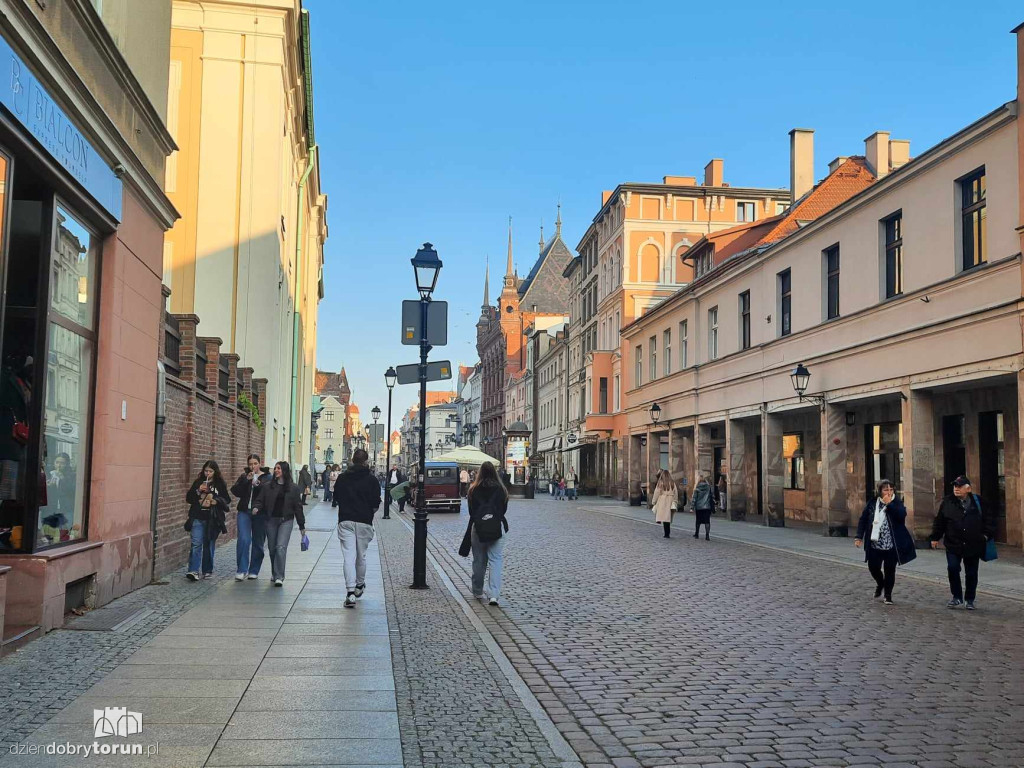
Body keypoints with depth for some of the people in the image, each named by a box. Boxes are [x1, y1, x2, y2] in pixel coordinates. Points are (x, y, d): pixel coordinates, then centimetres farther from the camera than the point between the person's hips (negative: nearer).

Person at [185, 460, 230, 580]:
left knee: (209, 545, 8)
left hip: (212, 520, 0)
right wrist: (198, 491, -9)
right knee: (196, 543, -11)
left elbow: (227, 500, 5)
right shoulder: (198, 482, 7)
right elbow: (188, 498, 7)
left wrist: (216, 501, -13)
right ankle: (193, 571, -16)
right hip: (198, 518, 0)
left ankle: (208, 571, 18)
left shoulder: (220, 484, 4)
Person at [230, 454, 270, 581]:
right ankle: (241, 570, -8)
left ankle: (254, 571, 17)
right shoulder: (244, 476, 10)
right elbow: (235, 491, -4)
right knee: (243, 540, -13)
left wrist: (259, 485, -22)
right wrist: (246, 480, -14)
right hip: (244, 512, 1)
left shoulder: (267, 477, 3)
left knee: (258, 543, 5)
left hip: (260, 514, -1)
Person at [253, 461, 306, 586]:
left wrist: (302, 525, 6)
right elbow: (260, 500, 6)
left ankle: (279, 577, -13)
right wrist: (257, 508, -18)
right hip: (270, 520, 3)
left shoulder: (293, 487, 2)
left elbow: (298, 506, 4)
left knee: (281, 547, -14)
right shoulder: (267, 486, 4)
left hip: (286, 520, -2)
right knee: (272, 548, 9)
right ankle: (274, 573, 29)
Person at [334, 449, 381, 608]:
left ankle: (350, 592, -14)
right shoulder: (371, 479, -5)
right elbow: (376, 502, -5)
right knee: (361, 555, 16)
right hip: (364, 521, 0)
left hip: (345, 521, 0)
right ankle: (359, 585, 32)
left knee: (349, 556, -4)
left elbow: (336, 497, 9)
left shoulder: (342, 477, 2)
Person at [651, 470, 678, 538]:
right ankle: (667, 533, 10)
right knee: (668, 519, 10)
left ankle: (667, 533, -12)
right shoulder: (672, 483, 5)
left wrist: (653, 502, 8)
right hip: (670, 503, 4)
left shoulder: (660, 483, -5)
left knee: (664, 519, -4)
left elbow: (656, 493, -2)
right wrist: (675, 503, 15)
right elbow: (676, 494, 7)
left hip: (662, 502, -4)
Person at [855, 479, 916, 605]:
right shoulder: (872, 503, 2)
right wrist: (859, 537, -2)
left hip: (891, 545, -2)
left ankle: (887, 595, 20)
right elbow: (863, 520, 5)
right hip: (875, 544, 2)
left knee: (889, 570, 3)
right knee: (873, 567, 5)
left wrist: (889, 504, -23)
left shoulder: (897, 503, -2)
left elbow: (902, 515, -22)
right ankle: (880, 584, 37)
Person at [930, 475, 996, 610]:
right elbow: (939, 522, 6)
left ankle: (970, 600, 22)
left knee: (971, 573, 8)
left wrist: (987, 534, -1)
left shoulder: (978, 502, 2)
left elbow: (989, 519, 8)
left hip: (973, 545, 1)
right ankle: (957, 597, 3)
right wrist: (935, 537, 6)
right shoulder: (947, 502, 2)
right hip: (953, 545, 0)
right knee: (952, 568, -13)